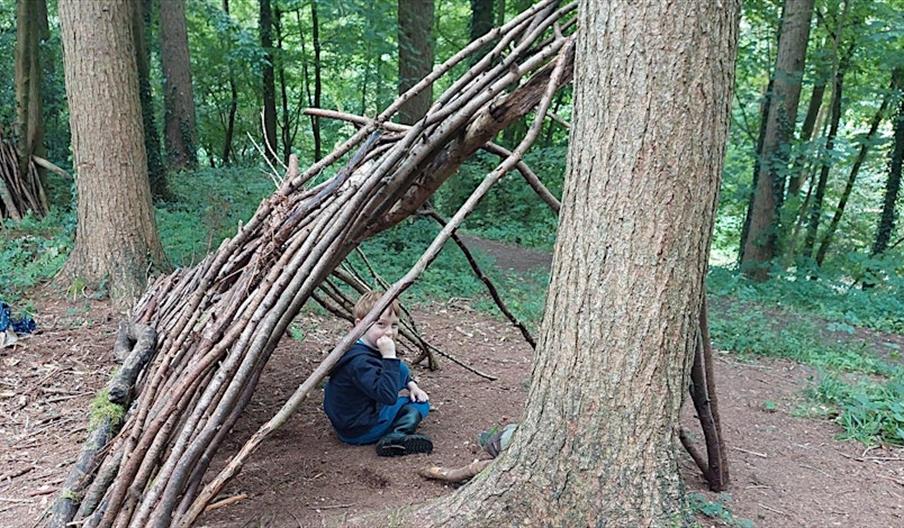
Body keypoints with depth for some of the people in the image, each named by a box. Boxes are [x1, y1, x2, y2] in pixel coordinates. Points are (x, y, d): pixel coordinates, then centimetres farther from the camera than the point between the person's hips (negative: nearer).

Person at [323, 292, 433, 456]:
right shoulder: (359, 361, -29)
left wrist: (411, 384, 8)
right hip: (359, 432, -10)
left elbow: (397, 371, 22)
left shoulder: (370, 348, 3)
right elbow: (388, 395, -35)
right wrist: (390, 356, -34)